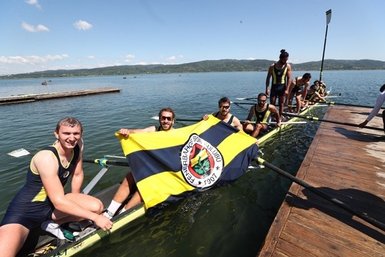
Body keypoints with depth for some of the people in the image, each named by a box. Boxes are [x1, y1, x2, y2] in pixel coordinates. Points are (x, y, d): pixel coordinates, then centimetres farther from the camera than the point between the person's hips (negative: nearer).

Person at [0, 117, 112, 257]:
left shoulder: (77, 145, -9)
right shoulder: (46, 157, -29)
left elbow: (78, 174, 5)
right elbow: (59, 202, -30)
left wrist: (75, 201, 12)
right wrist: (95, 217, -26)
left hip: (51, 203, 7)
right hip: (25, 209, -7)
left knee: (97, 207, -10)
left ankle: (52, 223, 7)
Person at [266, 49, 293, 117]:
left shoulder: (288, 66, -3)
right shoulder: (272, 66, -5)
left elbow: (289, 78, -4)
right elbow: (268, 78, -2)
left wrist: (287, 89, -12)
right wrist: (267, 89, -9)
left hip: (282, 87, 1)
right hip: (274, 87, 0)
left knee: (281, 104, 6)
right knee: (272, 104, 0)